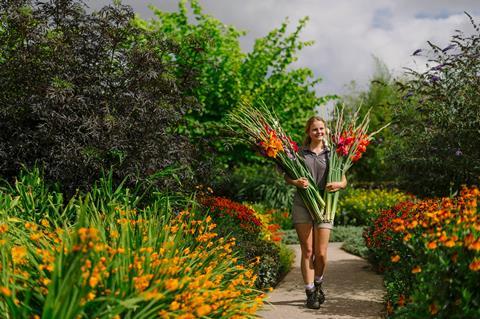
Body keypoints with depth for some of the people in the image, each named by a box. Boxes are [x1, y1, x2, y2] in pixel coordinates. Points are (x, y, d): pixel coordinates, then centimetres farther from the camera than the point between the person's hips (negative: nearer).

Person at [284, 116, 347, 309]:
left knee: (321, 253, -1)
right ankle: (310, 293, 7)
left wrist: (338, 185, -14)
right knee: (307, 251, -2)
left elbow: (344, 181, 10)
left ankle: (318, 284, 27)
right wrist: (296, 182, -13)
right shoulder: (299, 152, 8)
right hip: (302, 205, 0)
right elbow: (287, 177, 9)